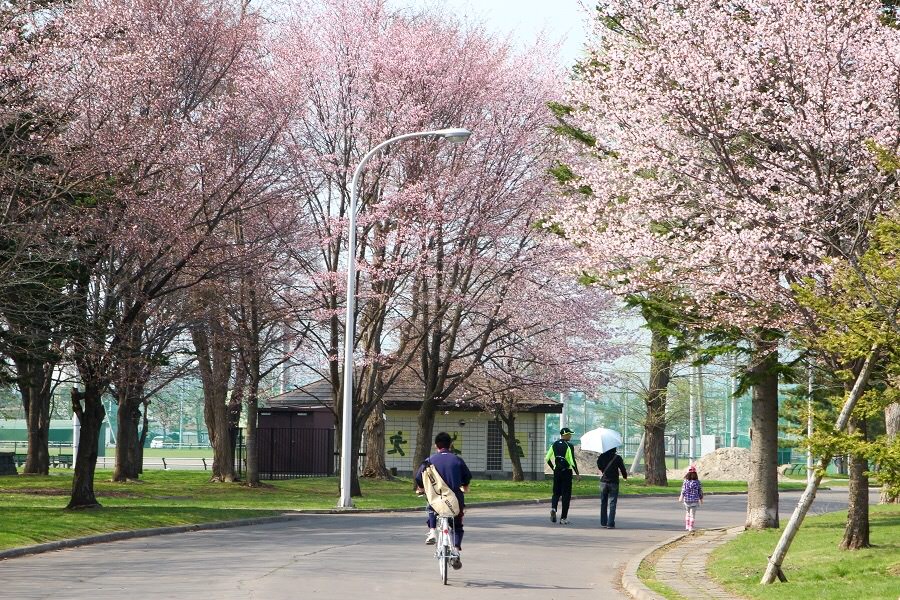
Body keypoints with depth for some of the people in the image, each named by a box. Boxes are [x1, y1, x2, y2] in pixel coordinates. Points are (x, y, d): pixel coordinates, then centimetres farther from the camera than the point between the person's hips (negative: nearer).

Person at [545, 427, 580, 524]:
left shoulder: (554, 445, 6)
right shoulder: (569, 446, -10)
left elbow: (547, 459, 6)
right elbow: (572, 461, -15)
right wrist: (577, 474, -8)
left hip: (556, 472, 4)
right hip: (567, 472, -4)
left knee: (556, 492, 16)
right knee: (566, 494, 3)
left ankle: (553, 508, -13)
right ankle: (563, 518, 3)